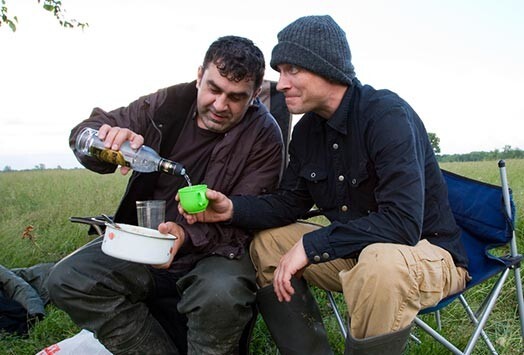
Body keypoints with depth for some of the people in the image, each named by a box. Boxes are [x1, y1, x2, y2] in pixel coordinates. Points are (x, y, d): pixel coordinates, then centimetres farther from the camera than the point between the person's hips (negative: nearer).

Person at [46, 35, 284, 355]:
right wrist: (110, 137, -25)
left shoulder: (264, 136, -11)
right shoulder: (169, 104, -3)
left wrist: (187, 235, -33)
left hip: (216, 249, -4)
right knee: (68, 278, -15)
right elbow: (86, 131, 1)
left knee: (221, 294, -36)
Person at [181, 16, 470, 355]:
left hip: (427, 250, -7)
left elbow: (402, 223, -31)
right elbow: (291, 202, 6)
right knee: (267, 243, 2)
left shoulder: (388, 114, -23)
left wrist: (310, 245, -26)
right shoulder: (308, 128, 1)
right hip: (356, 251, 7)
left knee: (381, 262, -39)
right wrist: (232, 208, -12)